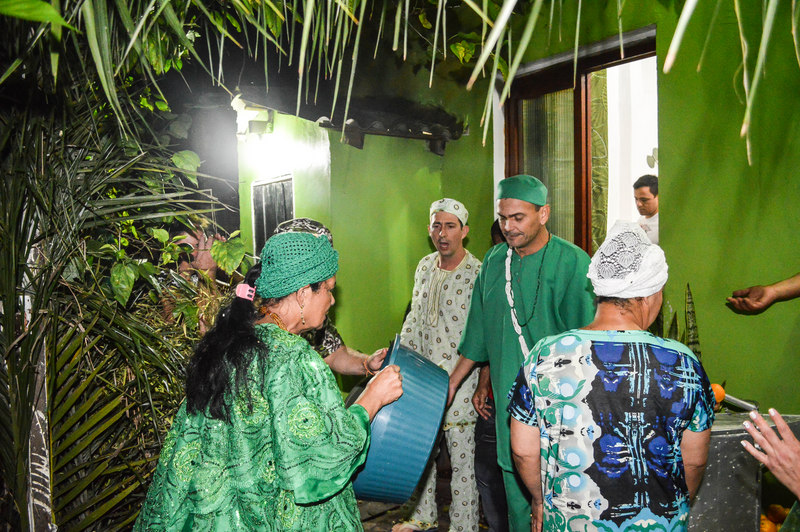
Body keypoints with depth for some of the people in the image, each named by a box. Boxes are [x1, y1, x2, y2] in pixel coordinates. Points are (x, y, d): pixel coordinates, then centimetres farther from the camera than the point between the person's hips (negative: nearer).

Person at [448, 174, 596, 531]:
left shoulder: (572, 263, -9)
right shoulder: (494, 261, 7)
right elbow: (478, 334, 16)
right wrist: (452, 382, 17)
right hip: (509, 399, 5)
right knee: (515, 485, 12)